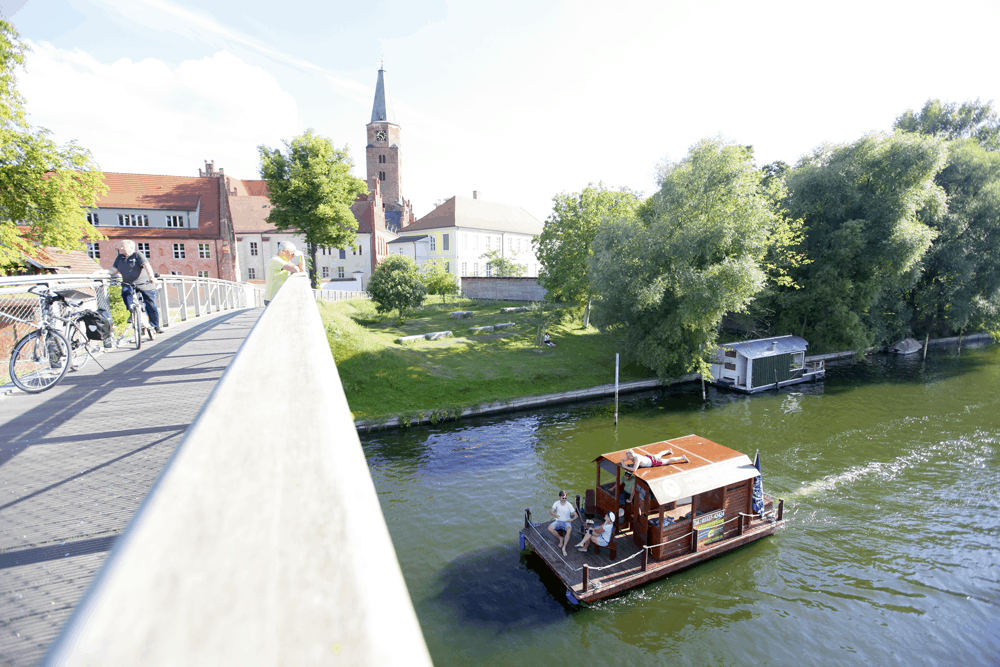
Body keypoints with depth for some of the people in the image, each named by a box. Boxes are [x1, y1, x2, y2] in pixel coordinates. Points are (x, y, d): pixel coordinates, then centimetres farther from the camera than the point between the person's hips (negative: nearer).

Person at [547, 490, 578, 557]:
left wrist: (572, 519, -30)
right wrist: (554, 514, -34)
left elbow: (575, 515, -7)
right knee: (550, 528, -27)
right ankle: (560, 538, -3)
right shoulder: (556, 503, -3)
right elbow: (550, 511, -9)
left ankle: (564, 547, -27)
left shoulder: (569, 505, -8)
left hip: (566, 522, -2)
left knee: (569, 530, -37)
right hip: (558, 521, 2)